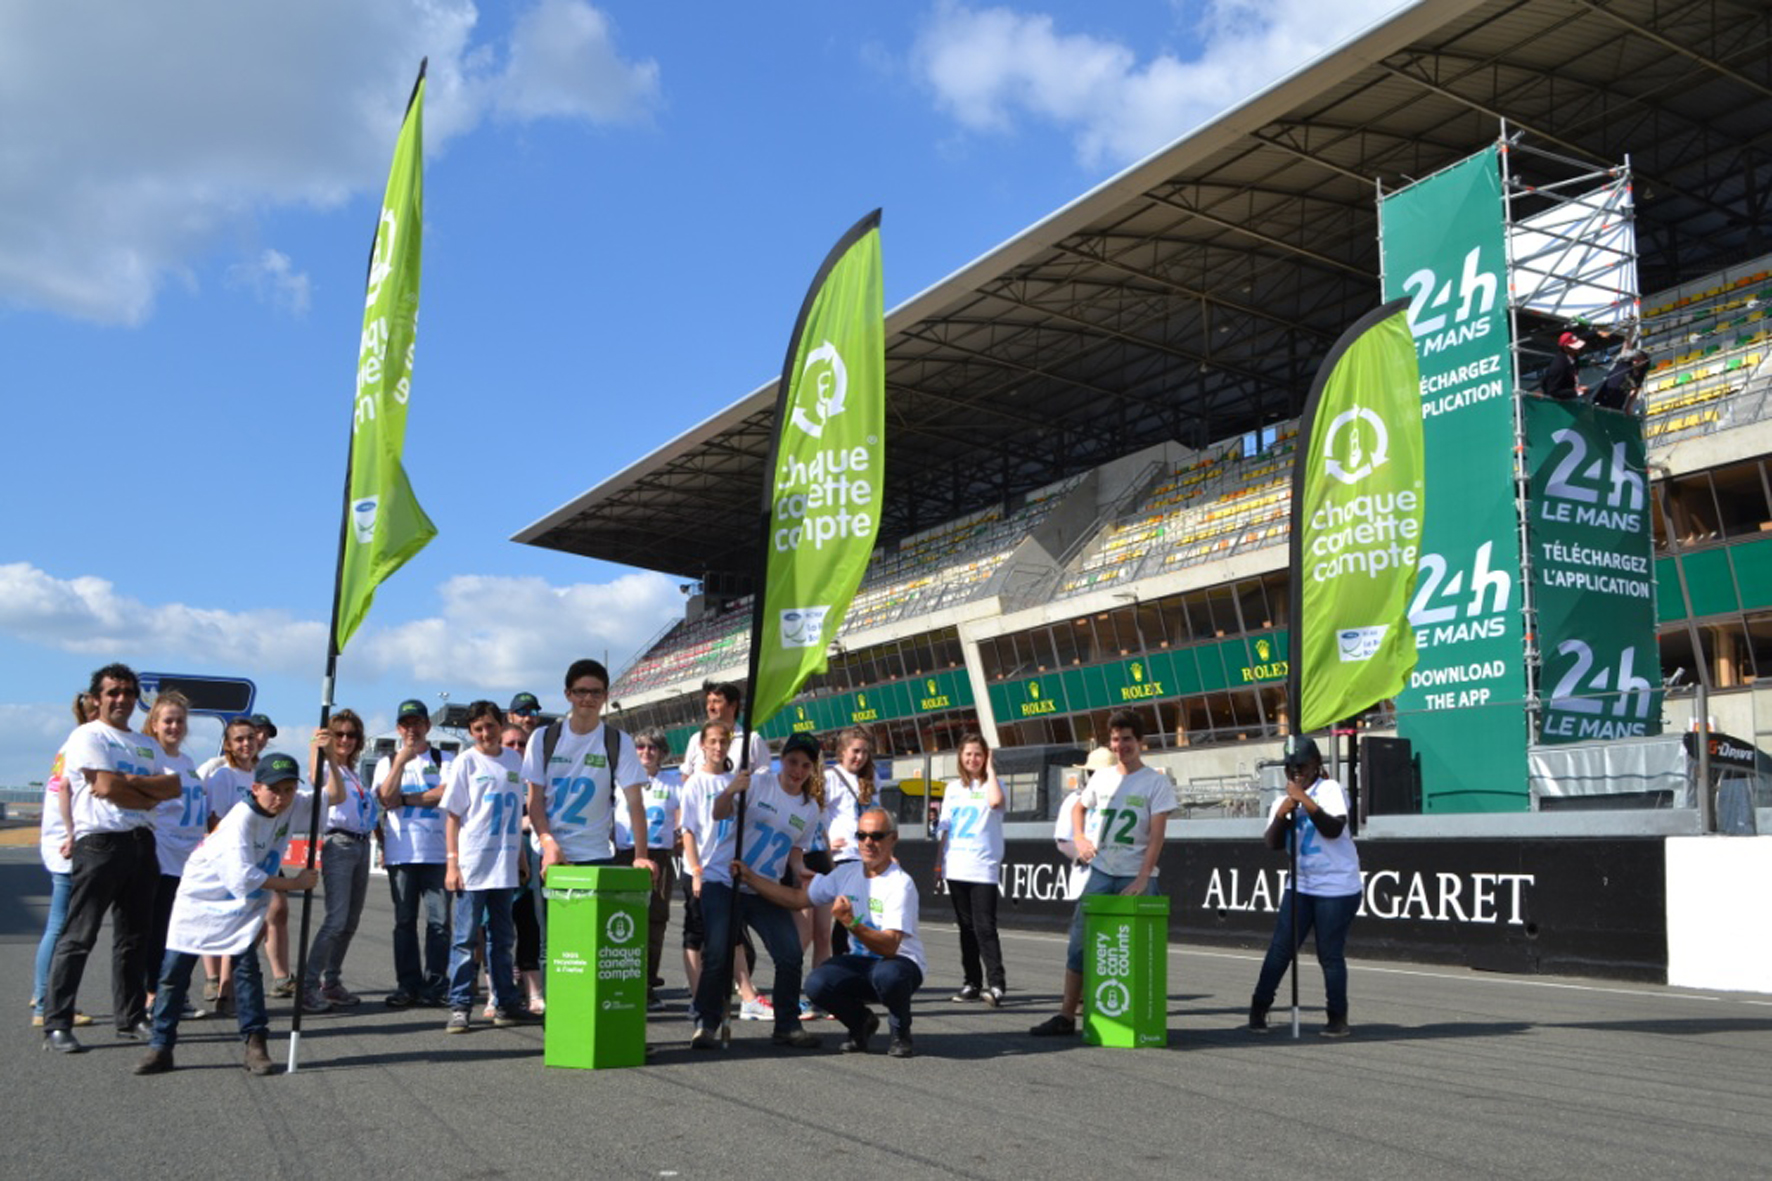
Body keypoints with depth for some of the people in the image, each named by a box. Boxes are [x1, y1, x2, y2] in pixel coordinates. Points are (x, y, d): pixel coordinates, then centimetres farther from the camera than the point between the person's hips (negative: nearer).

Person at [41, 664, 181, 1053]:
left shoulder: (147, 744, 19)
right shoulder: (87, 736, -1)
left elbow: (174, 787, 6)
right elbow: (105, 787, -13)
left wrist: (129, 781, -9)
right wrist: (150, 796, -2)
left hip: (142, 843, 7)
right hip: (99, 842, -7)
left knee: (134, 936, 11)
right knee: (78, 937, -6)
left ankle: (131, 1017, 18)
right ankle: (56, 1025, -3)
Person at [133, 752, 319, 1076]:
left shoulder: (293, 807, -9)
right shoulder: (241, 819, -29)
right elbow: (242, 878, -35)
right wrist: (295, 883, -29)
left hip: (245, 906, 4)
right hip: (201, 895, -4)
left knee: (246, 966, -9)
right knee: (174, 969, 0)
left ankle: (255, 1044, -3)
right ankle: (161, 1047, 12)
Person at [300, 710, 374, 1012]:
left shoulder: (354, 771, 20)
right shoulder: (325, 767, -1)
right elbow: (336, 795, -24)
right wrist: (327, 754, -31)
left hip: (362, 845, 8)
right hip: (339, 844, -8)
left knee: (350, 922, 8)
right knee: (336, 919, -16)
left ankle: (332, 982, 15)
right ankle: (308, 986, -13)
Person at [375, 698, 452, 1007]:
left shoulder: (443, 759, 11)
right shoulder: (388, 762, 15)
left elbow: (447, 791, -8)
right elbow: (386, 798, -2)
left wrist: (406, 799, -5)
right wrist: (401, 760, -8)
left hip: (437, 850, -1)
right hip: (400, 851, 2)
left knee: (439, 919, -4)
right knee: (404, 921, 4)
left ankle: (434, 984, 1)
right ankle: (408, 984, 9)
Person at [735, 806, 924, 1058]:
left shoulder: (901, 884, -18)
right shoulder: (847, 873, 3)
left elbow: (889, 946, -27)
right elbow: (797, 897, 8)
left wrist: (851, 924, -41)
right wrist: (750, 878, 2)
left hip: (901, 962, -5)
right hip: (860, 961, 5)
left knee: (887, 974, -40)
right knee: (817, 983, -23)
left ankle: (900, 1033, -6)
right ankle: (861, 1023, 9)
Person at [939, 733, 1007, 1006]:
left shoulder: (990, 784, 1)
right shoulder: (953, 787, 14)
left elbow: (996, 801, -24)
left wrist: (990, 770, -11)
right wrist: (939, 863, 13)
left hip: (983, 868, -5)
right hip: (956, 868, 5)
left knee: (984, 927, -11)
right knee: (966, 927, 9)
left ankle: (995, 984, -12)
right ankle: (971, 983, 15)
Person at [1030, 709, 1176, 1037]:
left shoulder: (1156, 782, -6)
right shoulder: (1102, 778, 8)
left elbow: (1157, 835, -12)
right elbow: (1079, 807, 26)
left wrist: (1143, 878, -20)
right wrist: (1079, 838, 8)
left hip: (1136, 877, -4)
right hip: (1100, 873, 4)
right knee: (1079, 940, 2)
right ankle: (1067, 1014, 8)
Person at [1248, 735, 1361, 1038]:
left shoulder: (1330, 790, -6)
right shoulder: (1283, 799, 12)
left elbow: (1334, 828, -23)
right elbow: (1274, 843, 0)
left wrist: (1304, 800, -26)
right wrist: (1282, 813, -16)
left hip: (1337, 889, -5)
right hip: (1300, 886, 5)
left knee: (1330, 953, -2)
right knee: (1280, 948, 2)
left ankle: (1338, 1018, 10)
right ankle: (1258, 1010, 10)